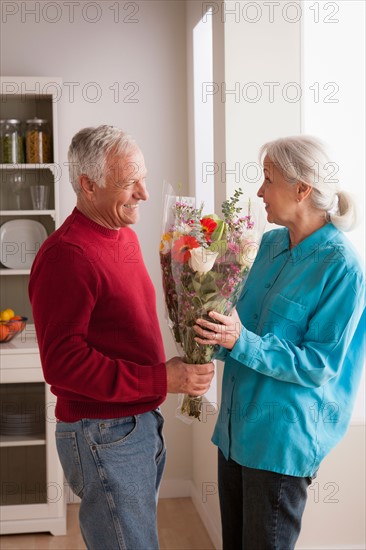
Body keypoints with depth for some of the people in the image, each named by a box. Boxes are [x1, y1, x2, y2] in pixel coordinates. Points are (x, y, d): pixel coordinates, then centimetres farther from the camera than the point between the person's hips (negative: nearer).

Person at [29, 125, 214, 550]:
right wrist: (162, 380, -24)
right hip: (103, 435, -9)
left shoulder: (124, 236, 9)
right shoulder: (66, 255, -21)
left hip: (142, 420, 9)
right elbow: (61, 361, -24)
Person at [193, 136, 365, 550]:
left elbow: (320, 365, -19)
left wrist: (241, 342, -27)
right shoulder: (272, 243, 5)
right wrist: (217, 326, -4)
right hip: (238, 424, 7)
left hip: (282, 438, -7)